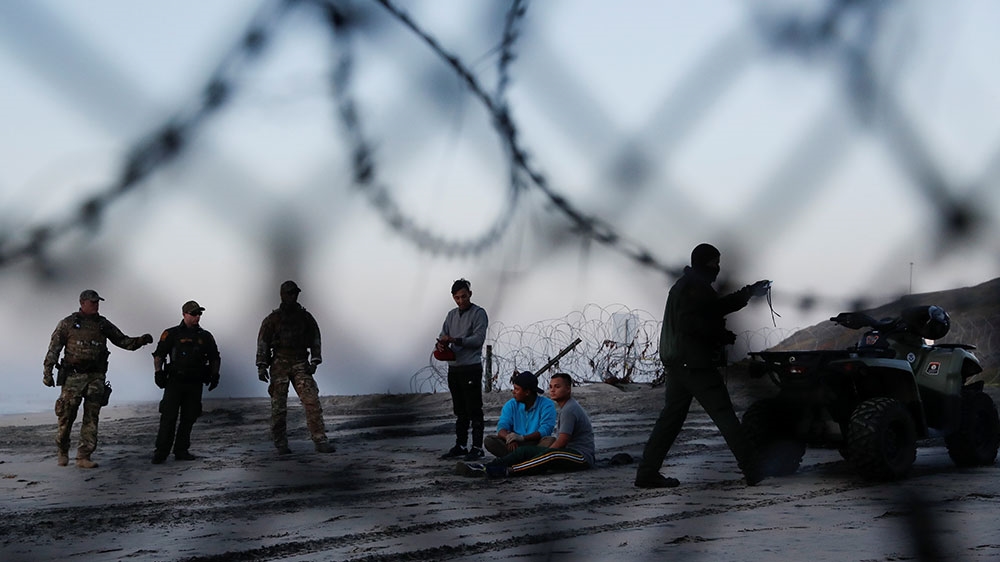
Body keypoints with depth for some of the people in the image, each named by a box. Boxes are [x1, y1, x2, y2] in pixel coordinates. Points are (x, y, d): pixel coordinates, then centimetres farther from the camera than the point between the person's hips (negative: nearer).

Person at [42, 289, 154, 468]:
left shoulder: (103, 324, 12)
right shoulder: (67, 324, 2)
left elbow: (122, 341, 15)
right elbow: (54, 349, 2)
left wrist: (140, 340, -3)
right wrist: (47, 372, -4)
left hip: (96, 377, 3)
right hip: (73, 375, -3)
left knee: (91, 418, -1)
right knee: (67, 416, -2)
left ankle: (84, 457, 2)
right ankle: (63, 453, 17)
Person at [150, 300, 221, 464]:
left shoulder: (205, 336, 12)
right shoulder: (172, 334, 2)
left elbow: (215, 358, 19)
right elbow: (159, 354, 0)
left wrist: (215, 374, 5)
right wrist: (158, 372, -14)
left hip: (195, 384, 4)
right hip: (175, 381, -4)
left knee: (189, 418, 6)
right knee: (168, 417, -8)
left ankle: (181, 450, 15)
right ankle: (161, 452, -3)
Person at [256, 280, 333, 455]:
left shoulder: (305, 317, 11)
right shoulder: (273, 319, 4)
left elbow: (315, 339, 12)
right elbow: (263, 343, 4)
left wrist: (314, 361, -1)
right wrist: (261, 367, -5)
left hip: (300, 364, 2)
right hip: (279, 364, -2)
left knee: (312, 401, -11)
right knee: (279, 406, -2)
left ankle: (320, 441, -13)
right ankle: (281, 445, 6)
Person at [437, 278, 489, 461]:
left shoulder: (478, 313, -5)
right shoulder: (452, 314, 17)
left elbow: (478, 338, -14)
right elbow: (443, 335, 13)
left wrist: (455, 340, -24)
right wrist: (440, 343, -11)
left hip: (471, 368, -7)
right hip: (454, 368, 7)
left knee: (474, 410, -6)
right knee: (460, 410, 12)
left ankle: (477, 448, -4)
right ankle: (460, 446, 18)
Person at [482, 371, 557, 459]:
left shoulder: (547, 404, -5)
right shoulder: (511, 405, 6)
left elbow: (545, 430, -18)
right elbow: (502, 426, -6)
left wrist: (522, 438, -31)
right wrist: (509, 439, -30)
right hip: (515, 444, 3)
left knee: (551, 441, -35)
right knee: (489, 440, -19)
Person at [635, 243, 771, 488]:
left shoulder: (683, 284, 21)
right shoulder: (696, 285, -12)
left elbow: (715, 308, 29)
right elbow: (690, 323, -23)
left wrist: (749, 292, 31)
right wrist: (722, 336, -14)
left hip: (675, 362, 10)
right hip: (695, 362, -10)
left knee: (672, 415, 9)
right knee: (724, 415, -6)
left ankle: (647, 472, 5)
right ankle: (753, 472, -2)